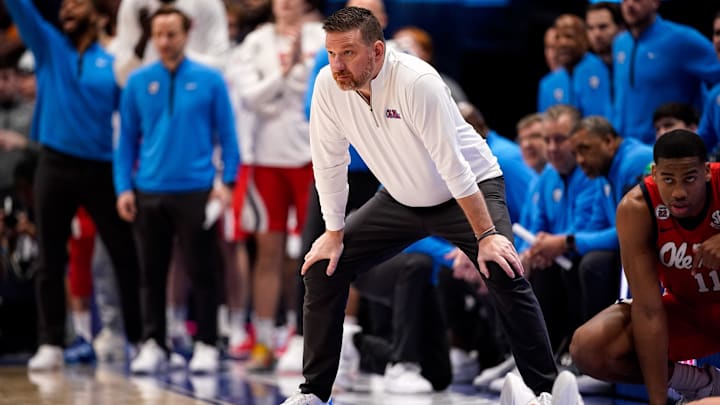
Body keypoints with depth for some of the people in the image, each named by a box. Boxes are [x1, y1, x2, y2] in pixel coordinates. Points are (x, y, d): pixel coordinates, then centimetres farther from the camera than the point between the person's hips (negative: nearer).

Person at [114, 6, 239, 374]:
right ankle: (152, 344, 16)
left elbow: (226, 134, 2)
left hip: (196, 190, -2)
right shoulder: (138, 82, 5)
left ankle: (206, 345, 9)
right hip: (149, 192, 2)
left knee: (202, 272, 2)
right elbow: (127, 139, 8)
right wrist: (123, 187, 1)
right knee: (151, 273, 8)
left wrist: (226, 182, -7)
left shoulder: (209, 80, 0)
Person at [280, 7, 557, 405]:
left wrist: (486, 236, -30)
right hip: (401, 200, 6)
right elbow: (329, 162, -5)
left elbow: (453, 165, -31)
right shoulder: (327, 86, -17)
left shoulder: (416, 81, -32)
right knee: (323, 268, -2)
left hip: (470, 190, -5)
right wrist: (333, 234, -2)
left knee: (504, 274, -26)